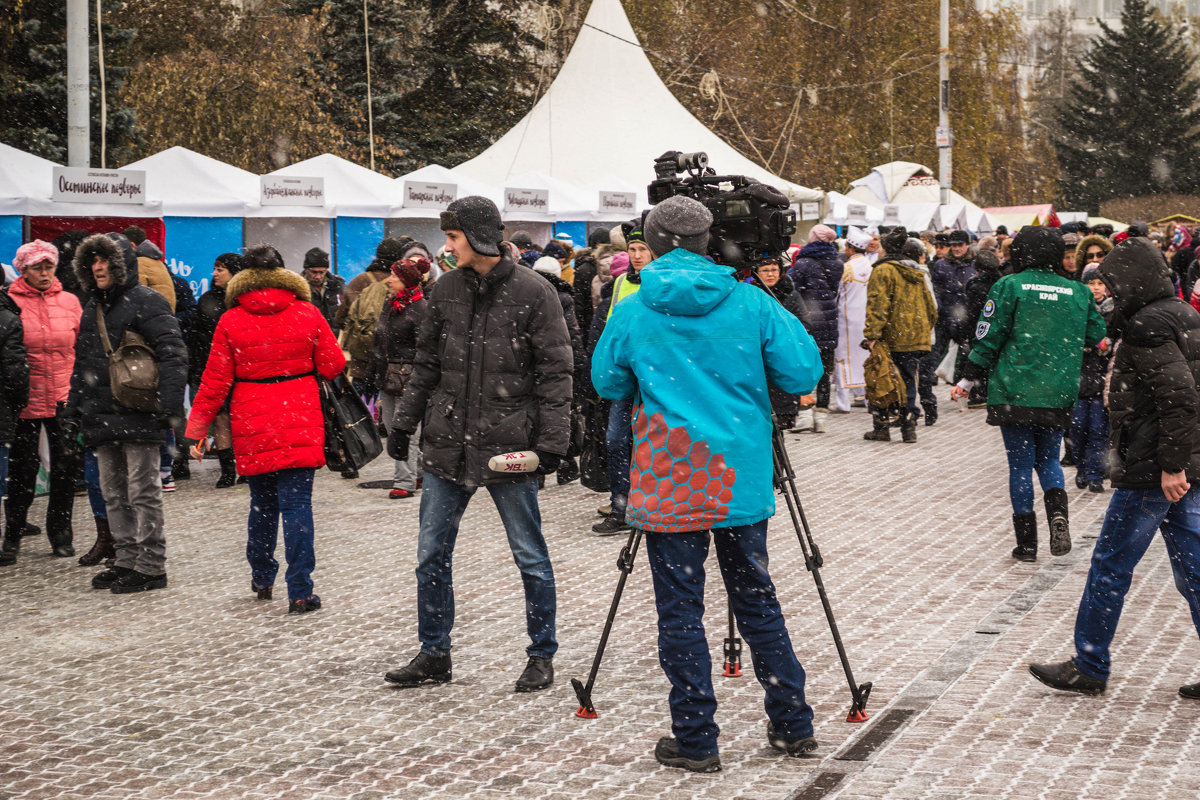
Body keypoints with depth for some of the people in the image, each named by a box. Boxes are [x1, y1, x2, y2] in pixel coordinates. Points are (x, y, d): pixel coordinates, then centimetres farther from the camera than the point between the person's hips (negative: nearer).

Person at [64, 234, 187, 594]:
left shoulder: (146, 302, -8)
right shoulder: (93, 308, 18)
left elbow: (173, 355, -15)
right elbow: (82, 364, 24)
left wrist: (169, 405, -23)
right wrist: (73, 411, 20)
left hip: (137, 416, -8)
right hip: (101, 418, 8)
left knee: (143, 493, -3)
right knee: (114, 494, 12)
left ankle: (151, 567, 2)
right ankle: (127, 561, 20)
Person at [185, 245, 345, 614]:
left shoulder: (231, 321, -2)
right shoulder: (307, 314, -3)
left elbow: (215, 382, 0)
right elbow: (333, 366, 2)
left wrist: (197, 428, 7)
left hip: (252, 430, 1)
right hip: (300, 426, -1)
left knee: (262, 502, 17)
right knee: (296, 504, -3)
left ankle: (262, 578, 30)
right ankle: (300, 592, -8)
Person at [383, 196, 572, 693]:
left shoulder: (532, 292, -7)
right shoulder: (444, 291, 7)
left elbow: (555, 373, -8)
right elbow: (426, 364, 15)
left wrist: (552, 441, -13)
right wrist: (404, 423, 10)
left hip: (508, 445, -5)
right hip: (447, 445, 5)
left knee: (530, 557, 5)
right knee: (432, 555, 9)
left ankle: (541, 656, 17)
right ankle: (434, 655, 21)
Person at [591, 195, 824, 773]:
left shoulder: (632, 313, -4)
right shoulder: (750, 302, -2)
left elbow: (608, 384, 9)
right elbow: (804, 373, -2)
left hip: (668, 486, -2)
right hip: (743, 481, 2)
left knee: (680, 612, 4)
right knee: (757, 601, 14)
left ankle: (695, 741, 6)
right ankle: (793, 726, 21)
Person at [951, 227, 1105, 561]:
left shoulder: (1009, 286, -6)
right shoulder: (1077, 292, 4)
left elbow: (989, 337, -6)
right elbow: (1096, 336, 12)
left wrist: (968, 379, 3)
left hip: (1015, 392, -3)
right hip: (1059, 396, 3)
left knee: (1020, 464, 5)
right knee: (1048, 458, 18)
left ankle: (1026, 543, 6)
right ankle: (1058, 512, -10)